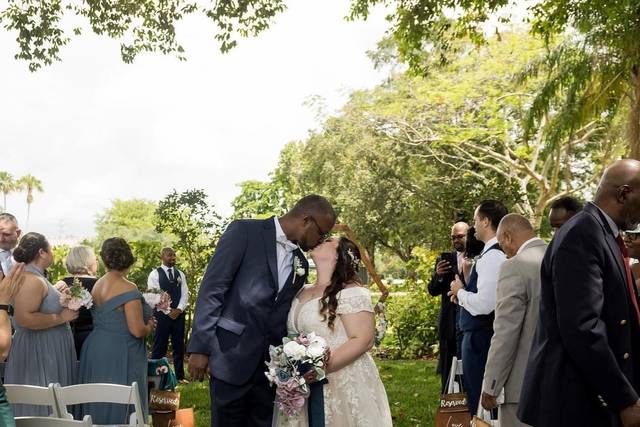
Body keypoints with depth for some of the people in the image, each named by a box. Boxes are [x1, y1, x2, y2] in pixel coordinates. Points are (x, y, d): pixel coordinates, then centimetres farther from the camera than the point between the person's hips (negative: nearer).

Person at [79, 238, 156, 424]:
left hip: (95, 350, 8)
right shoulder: (128, 288, -16)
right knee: (118, 408, 0)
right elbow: (137, 331, -20)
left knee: (99, 405, 15)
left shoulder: (97, 284, 7)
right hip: (119, 355, -8)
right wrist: (149, 326, 0)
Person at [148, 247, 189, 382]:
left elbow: (185, 294, 8)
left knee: (179, 346, 7)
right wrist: (168, 311, -11)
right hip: (162, 314, -4)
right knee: (159, 347, -2)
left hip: (178, 314, 4)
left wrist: (179, 310, -8)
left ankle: (180, 376, 13)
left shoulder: (180, 274, 13)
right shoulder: (155, 274, 0)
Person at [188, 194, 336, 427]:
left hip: (270, 362, 6)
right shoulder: (244, 231, -4)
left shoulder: (301, 264, 14)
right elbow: (211, 289, -9)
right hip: (231, 355, -5)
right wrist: (200, 347, -13)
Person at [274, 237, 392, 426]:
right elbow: (292, 332, 20)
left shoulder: (351, 292, -12)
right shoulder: (302, 291, 11)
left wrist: (322, 366, -25)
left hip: (343, 385, -6)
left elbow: (363, 341, -18)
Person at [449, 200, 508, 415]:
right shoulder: (498, 253, 9)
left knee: (480, 403, -1)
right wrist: (464, 294, 10)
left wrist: (460, 292, -11)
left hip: (480, 337, -10)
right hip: (482, 334, 10)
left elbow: (484, 304, -27)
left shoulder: (492, 256, -20)